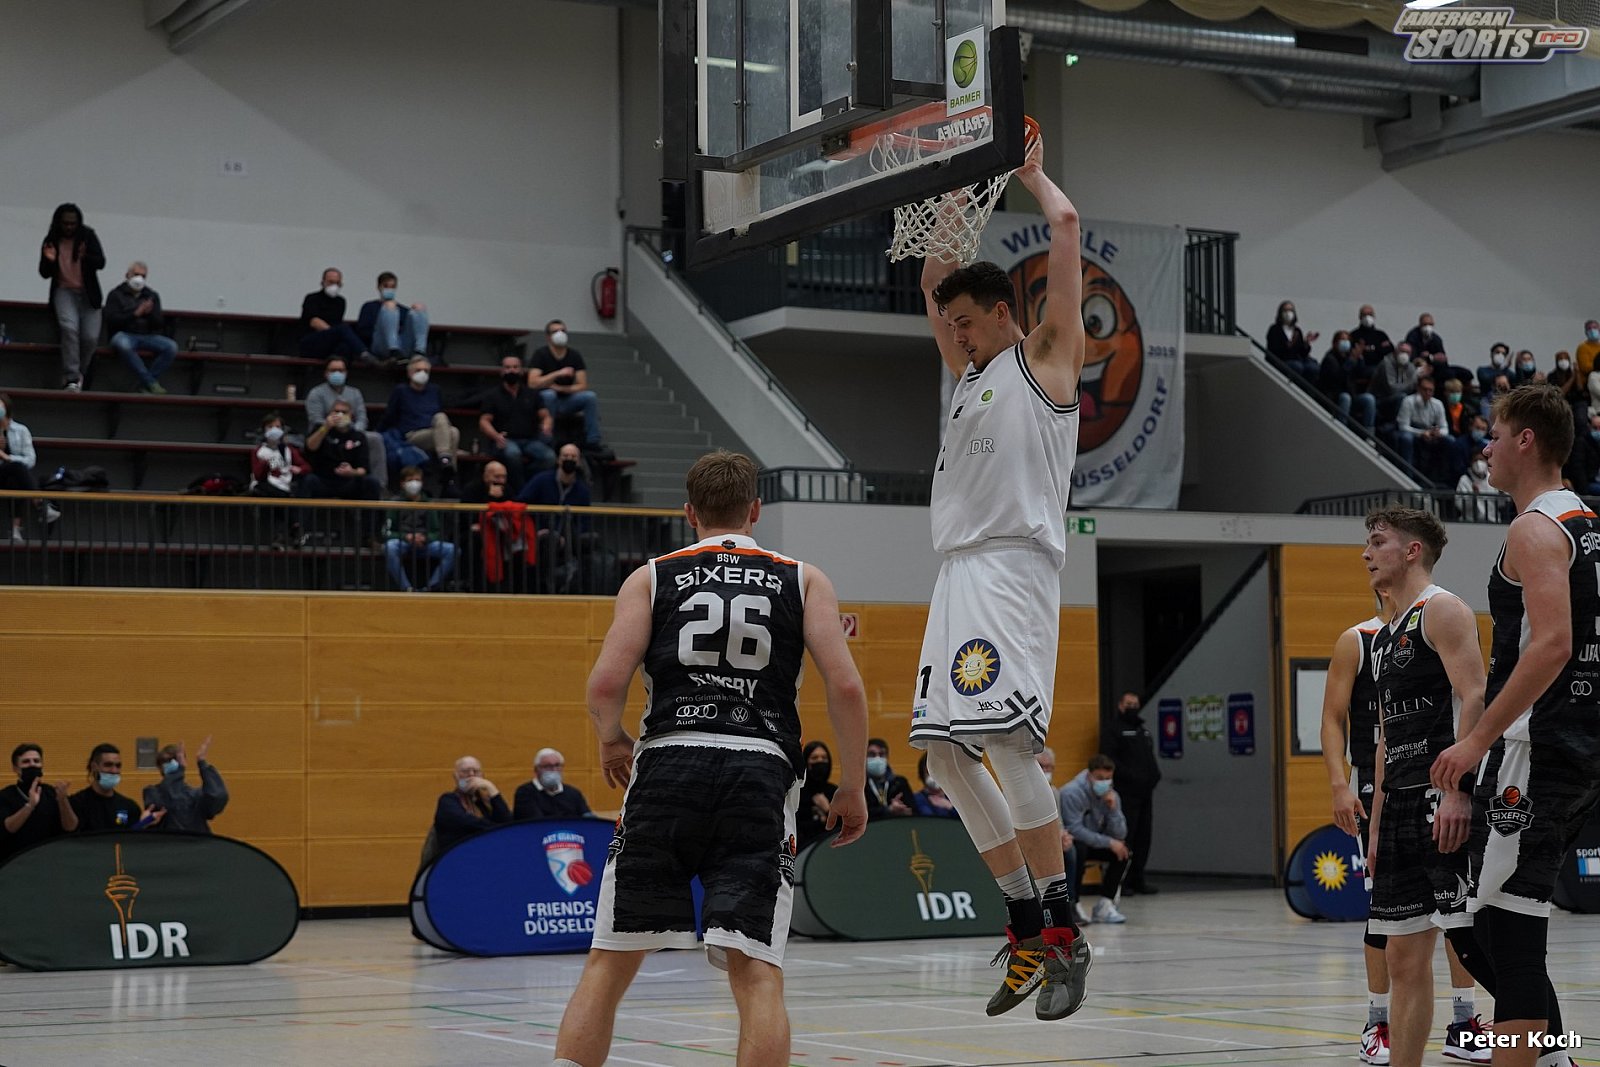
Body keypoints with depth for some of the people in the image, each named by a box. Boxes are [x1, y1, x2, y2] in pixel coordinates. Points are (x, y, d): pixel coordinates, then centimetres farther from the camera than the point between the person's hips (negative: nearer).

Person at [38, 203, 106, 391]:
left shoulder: (88, 236, -3)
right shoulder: (51, 241, 0)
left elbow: (101, 262, -10)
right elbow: (44, 274, 4)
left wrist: (85, 257, -31)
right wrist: (49, 260, -18)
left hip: (88, 293, 1)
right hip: (64, 291, -1)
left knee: (91, 337, -10)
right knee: (69, 327, -27)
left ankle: (78, 372, 18)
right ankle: (72, 377, -25)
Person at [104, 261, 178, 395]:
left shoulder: (152, 296, 17)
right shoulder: (116, 295, 6)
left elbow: (159, 324, 9)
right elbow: (112, 320, -8)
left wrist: (150, 313, -12)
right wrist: (135, 314, -18)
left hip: (147, 336, 4)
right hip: (124, 335, -4)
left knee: (171, 347, -24)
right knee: (123, 345, -41)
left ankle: (145, 384, -21)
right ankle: (151, 383, -34)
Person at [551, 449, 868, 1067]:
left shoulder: (651, 577, 14)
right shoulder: (803, 580, 16)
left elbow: (606, 685, 1)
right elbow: (845, 686, 3)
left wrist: (611, 743, 21)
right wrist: (852, 788, 12)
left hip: (667, 763, 0)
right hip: (761, 773, 0)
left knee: (609, 962, 9)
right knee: (756, 970, -3)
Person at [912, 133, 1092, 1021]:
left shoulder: (1045, 356, 5)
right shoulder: (972, 371, 26)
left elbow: (1067, 226, 1)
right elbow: (932, 283, 40)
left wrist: (1032, 175, 18)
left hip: (1013, 564, -9)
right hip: (958, 571, 9)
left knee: (1003, 733, -23)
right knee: (944, 747, 4)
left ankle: (1063, 932, -19)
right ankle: (1027, 927, 10)